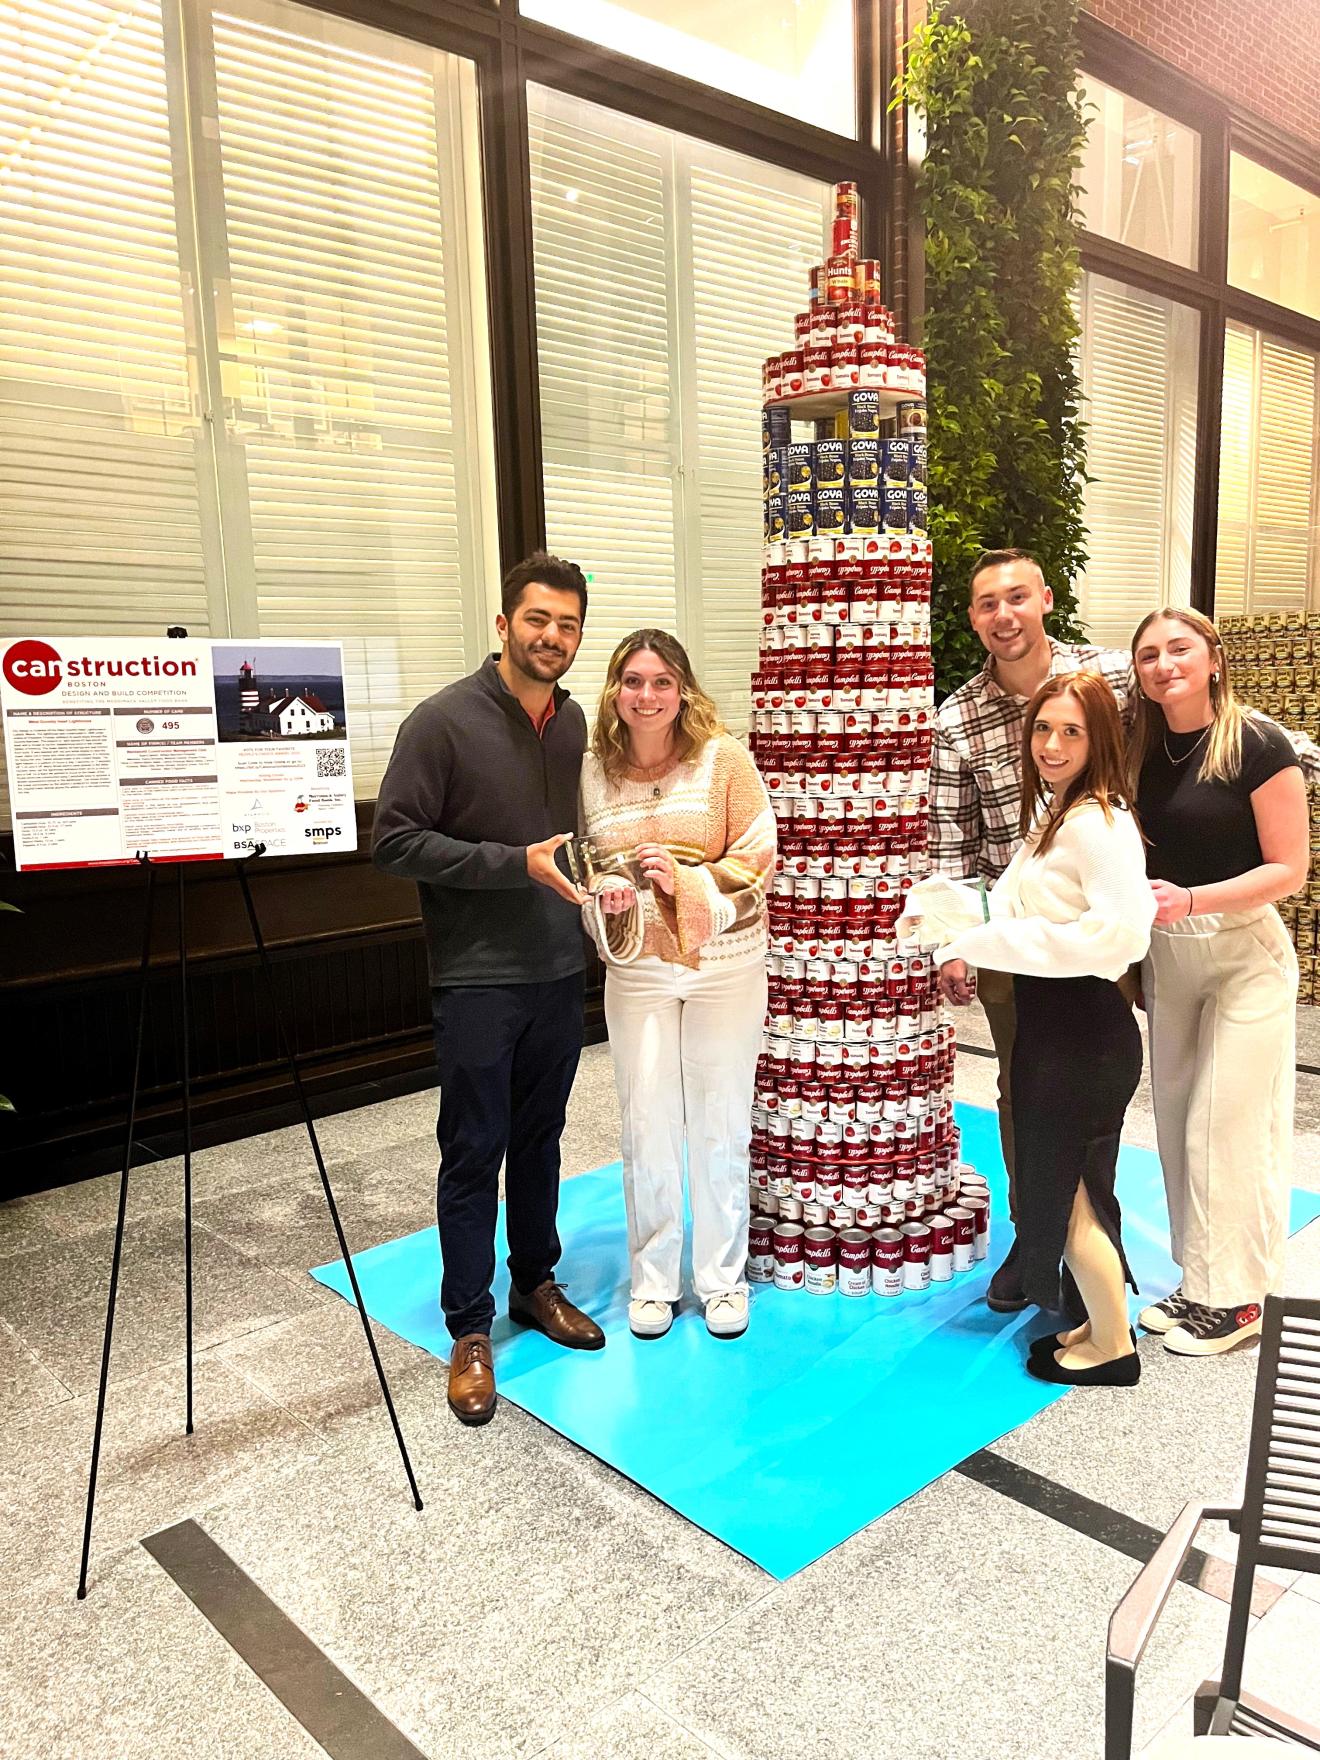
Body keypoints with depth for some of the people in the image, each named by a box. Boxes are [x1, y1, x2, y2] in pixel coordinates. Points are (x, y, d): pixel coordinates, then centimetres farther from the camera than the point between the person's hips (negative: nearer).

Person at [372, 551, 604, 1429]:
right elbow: (394, 841, -15)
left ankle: (536, 1283, 34)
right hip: (478, 977, -5)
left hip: (559, 970, 5)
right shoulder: (444, 721, -11)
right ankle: (470, 1329, 18)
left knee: (540, 1139, 16)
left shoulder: (574, 721, 8)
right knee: (474, 1152, 3)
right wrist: (518, 863, -20)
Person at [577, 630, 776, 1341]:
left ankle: (722, 1276, 27)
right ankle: (652, 1277, 25)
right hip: (636, 969, 2)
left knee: (720, 1124, 9)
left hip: (725, 965, -1)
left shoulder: (724, 759, -6)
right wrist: (606, 896, -11)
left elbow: (758, 861, -7)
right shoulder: (591, 771, 0)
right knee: (646, 1125, 5)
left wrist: (688, 881, -21)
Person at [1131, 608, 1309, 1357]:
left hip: (1245, 954, -6)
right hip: (1166, 956, 6)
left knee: (1230, 1125, -2)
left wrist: (1193, 900, -25)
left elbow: (1289, 868, -13)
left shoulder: (1257, 743, -13)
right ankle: (1200, 1282, 26)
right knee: (1178, 1121, 11)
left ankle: (1239, 1298, 15)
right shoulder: (1146, 751, 4)